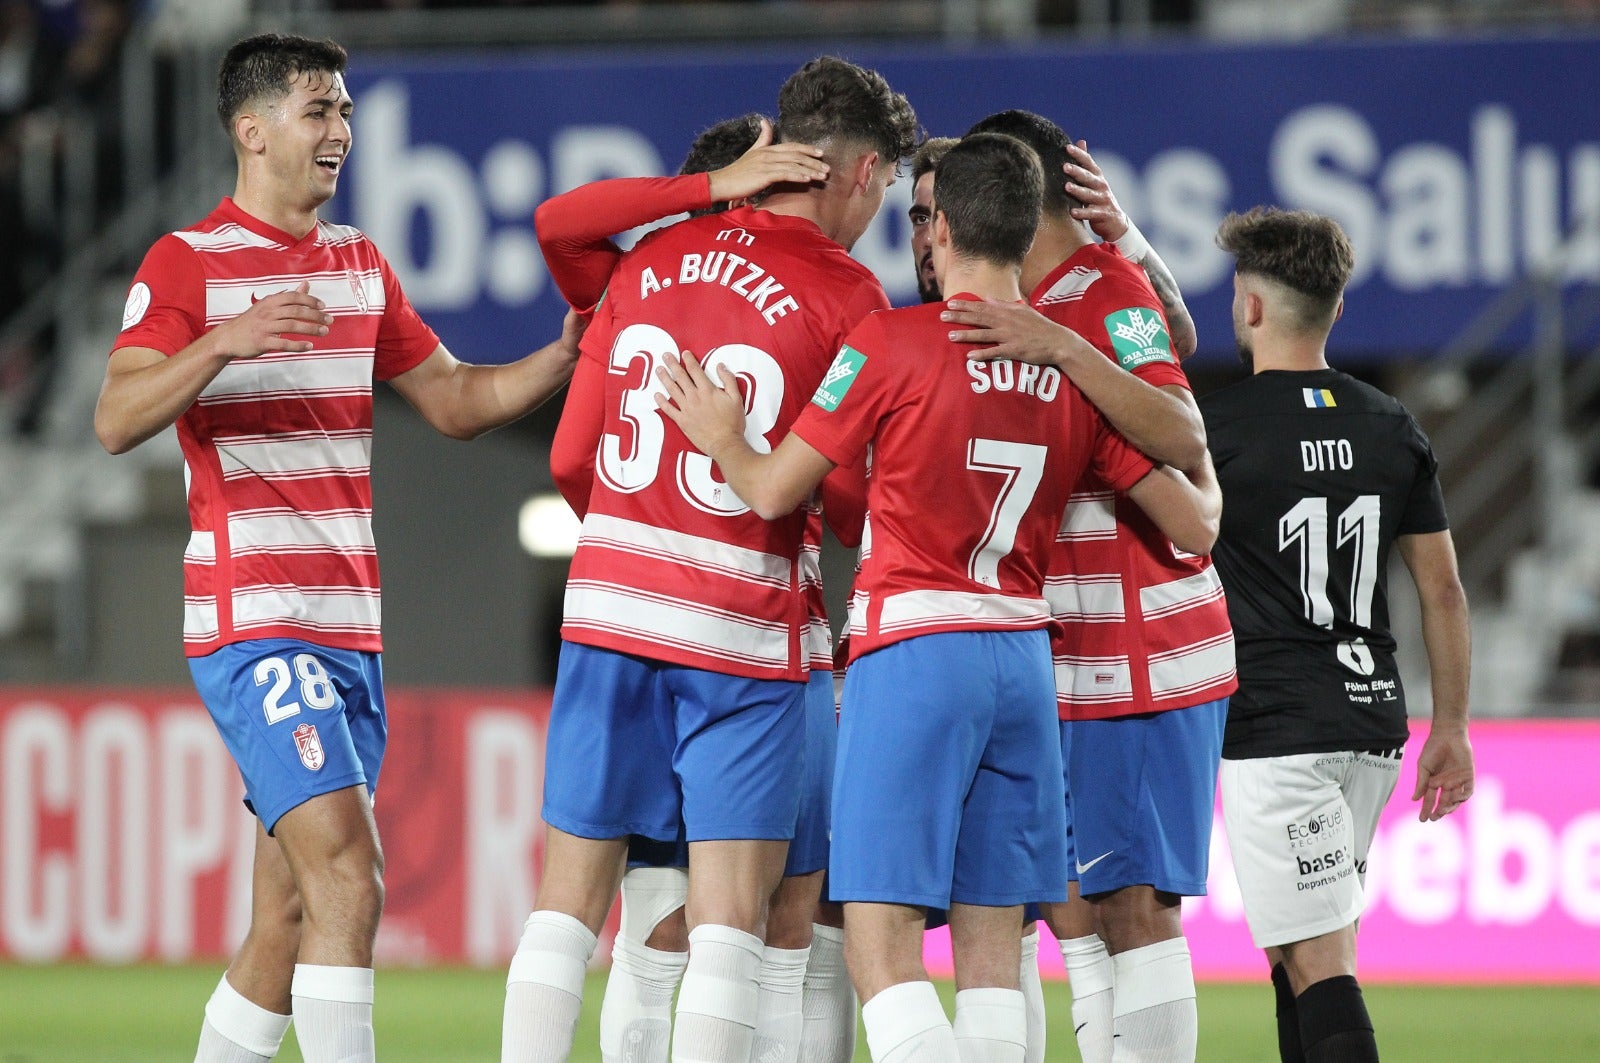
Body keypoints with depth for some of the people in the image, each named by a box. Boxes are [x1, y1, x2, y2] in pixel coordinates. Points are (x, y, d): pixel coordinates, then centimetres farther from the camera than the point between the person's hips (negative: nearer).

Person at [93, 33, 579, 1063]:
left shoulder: (361, 264, 17)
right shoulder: (186, 264, -4)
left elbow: (456, 401, 22)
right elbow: (117, 419, -16)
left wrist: (570, 354, 6)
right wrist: (225, 341, -32)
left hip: (351, 630, 8)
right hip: (253, 621, -8)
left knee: (290, 917, 9)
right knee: (348, 879, -20)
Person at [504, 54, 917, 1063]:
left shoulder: (651, 260, 9)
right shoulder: (846, 295, -6)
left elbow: (571, 457, 12)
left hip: (609, 604, 5)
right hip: (741, 636, -5)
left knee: (569, 899, 8)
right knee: (730, 918, -3)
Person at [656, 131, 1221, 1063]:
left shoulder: (890, 343, -7)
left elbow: (776, 491, -3)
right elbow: (1196, 524, 10)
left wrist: (724, 439, 18)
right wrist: (1212, 500, 34)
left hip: (912, 654, -5)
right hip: (1023, 660, 5)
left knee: (881, 941, -7)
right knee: (992, 943, 7)